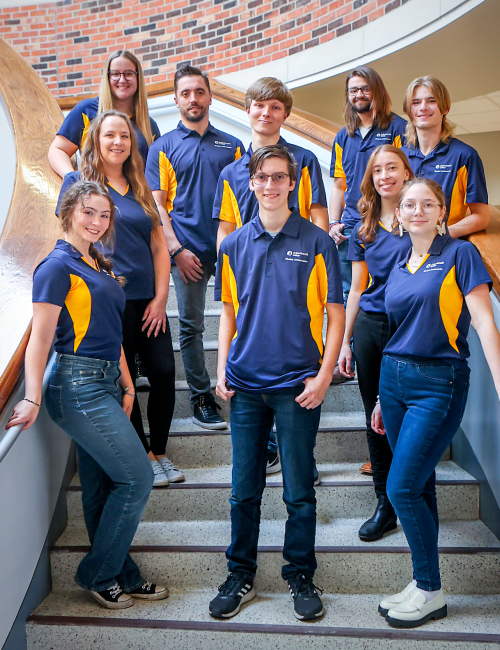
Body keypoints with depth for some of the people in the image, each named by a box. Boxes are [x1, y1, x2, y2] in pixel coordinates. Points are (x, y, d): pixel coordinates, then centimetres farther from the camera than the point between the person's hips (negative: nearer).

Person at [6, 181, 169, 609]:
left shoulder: (98, 265, 18)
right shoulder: (58, 266, -8)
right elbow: (40, 338, -14)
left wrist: (126, 385, 17)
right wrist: (32, 399, -22)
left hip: (104, 384, 8)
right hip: (78, 385, -8)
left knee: (102, 487, 14)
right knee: (138, 477, -4)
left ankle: (122, 576, 25)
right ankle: (97, 574, 12)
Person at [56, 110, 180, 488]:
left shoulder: (139, 188, 16)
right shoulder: (79, 182, 3)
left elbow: (159, 247, 12)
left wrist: (160, 298, 3)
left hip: (148, 300, 5)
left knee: (164, 372, 1)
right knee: (123, 382, 2)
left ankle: (159, 452, 19)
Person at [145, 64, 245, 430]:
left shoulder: (231, 146, 14)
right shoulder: (164, 147, 8)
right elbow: (157, 204, 2)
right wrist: (177, 249, -8)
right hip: (189, 251, -2)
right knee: (191, 326, 3)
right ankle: (201, 398, 15)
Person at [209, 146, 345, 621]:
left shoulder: (316, 241, 0)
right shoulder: (234, 245, 9)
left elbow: (335, 313, 0)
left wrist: (324, 375, -7)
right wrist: (222, 370, 5)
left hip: (297, 384, -2)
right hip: (245, 384, 3)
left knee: (299, 491, 7)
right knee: (243, 489, 11)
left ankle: (300, 576, 26)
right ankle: (240, 575, 27)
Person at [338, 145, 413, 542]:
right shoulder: (364, 230, 10)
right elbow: (357, 289, 12)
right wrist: (345, 342, 9)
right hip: (371, 327, 4)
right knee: (376, 419, 8)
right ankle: (385, 505, 21)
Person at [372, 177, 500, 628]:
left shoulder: (459, 253, -4)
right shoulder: (399, 269, 13)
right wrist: (385, 398, 18)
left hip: (438, 383, -6)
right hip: (394, 378, 6)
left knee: (402, 488, -9)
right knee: (420, 486, 12)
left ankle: (431, 592, 10)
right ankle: (423, 583, 25)